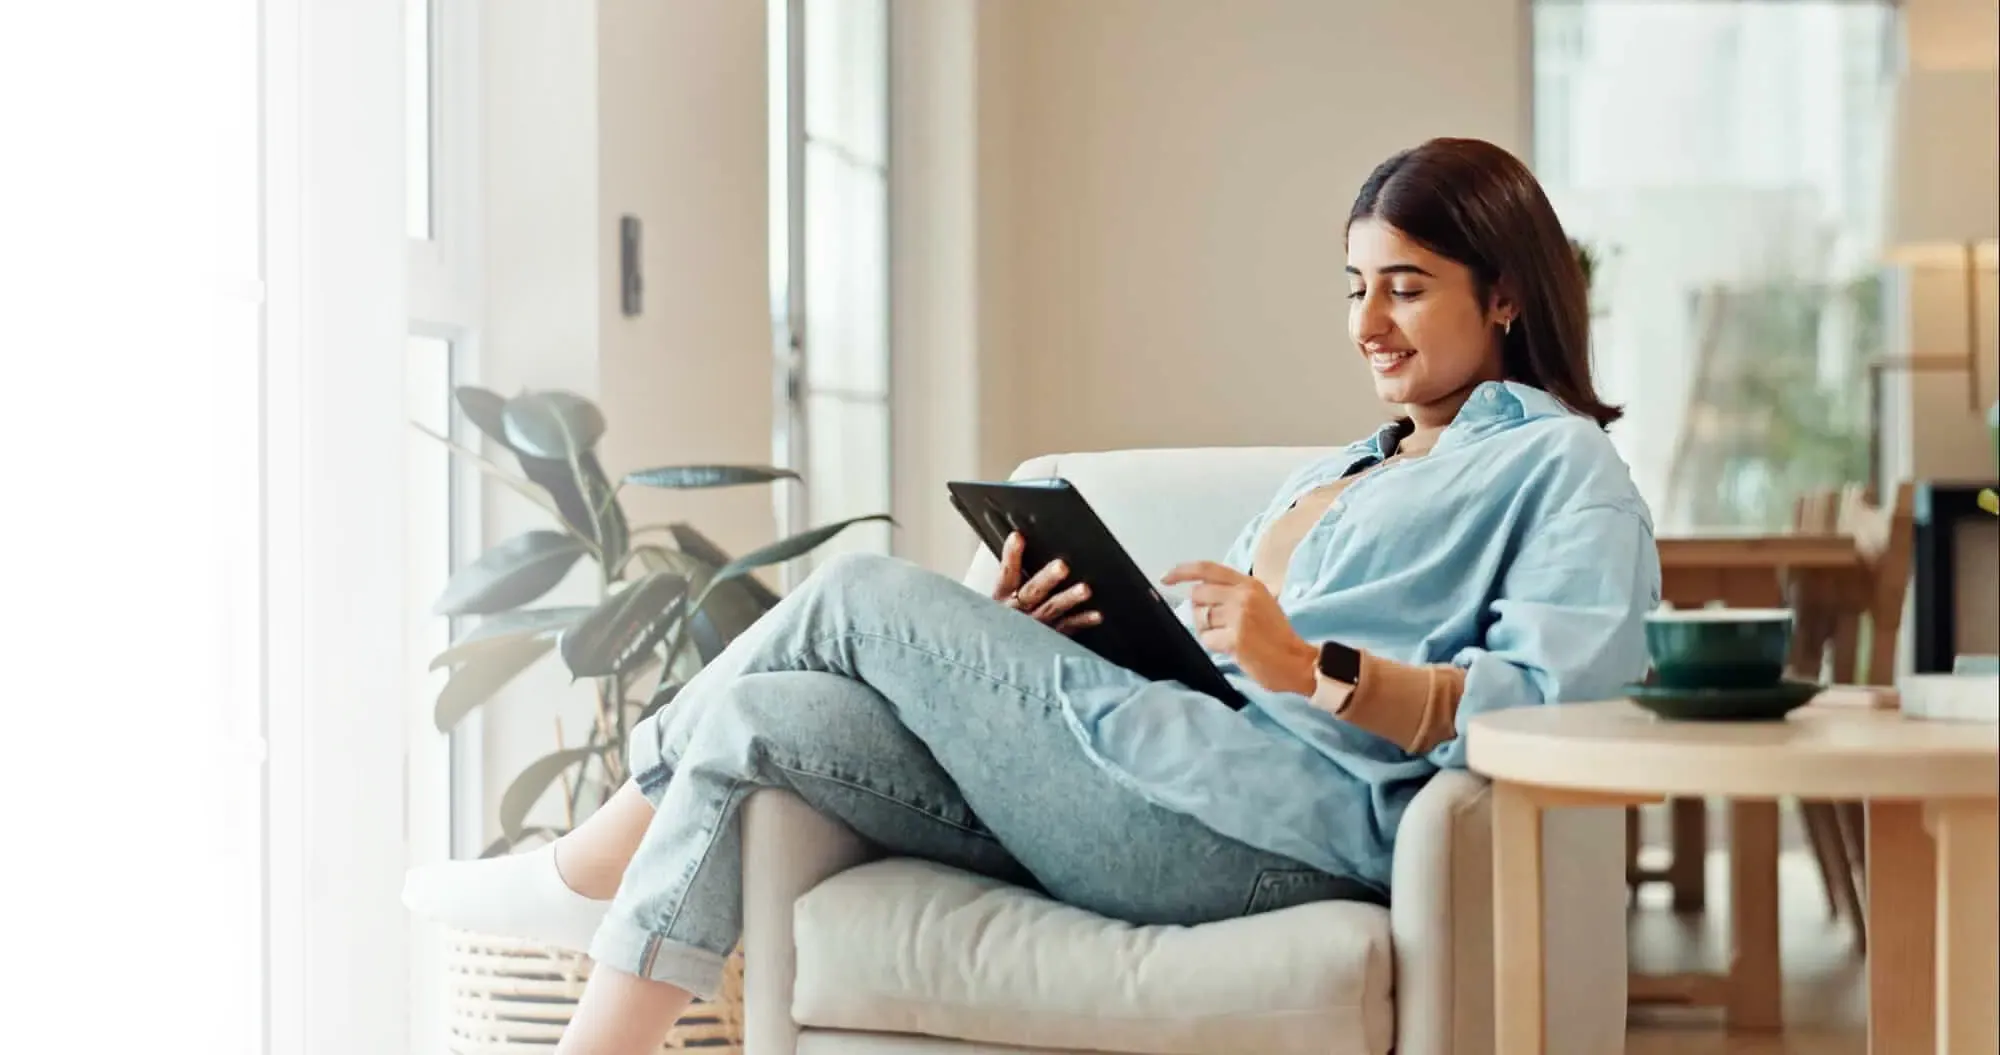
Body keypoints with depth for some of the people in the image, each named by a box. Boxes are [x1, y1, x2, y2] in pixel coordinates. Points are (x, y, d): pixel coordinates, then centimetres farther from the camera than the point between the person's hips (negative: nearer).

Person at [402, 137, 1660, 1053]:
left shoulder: (1559, 467, 6)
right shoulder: (1332, 473, 31)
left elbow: (1560, 694, -13)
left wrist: (1314, 670, -22)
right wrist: (1042, 646, 4)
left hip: (1285, 825, -9)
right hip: (1181, 800, 9)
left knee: (864, 596, -7)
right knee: (760, 720, -6)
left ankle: (588, 872, 8)